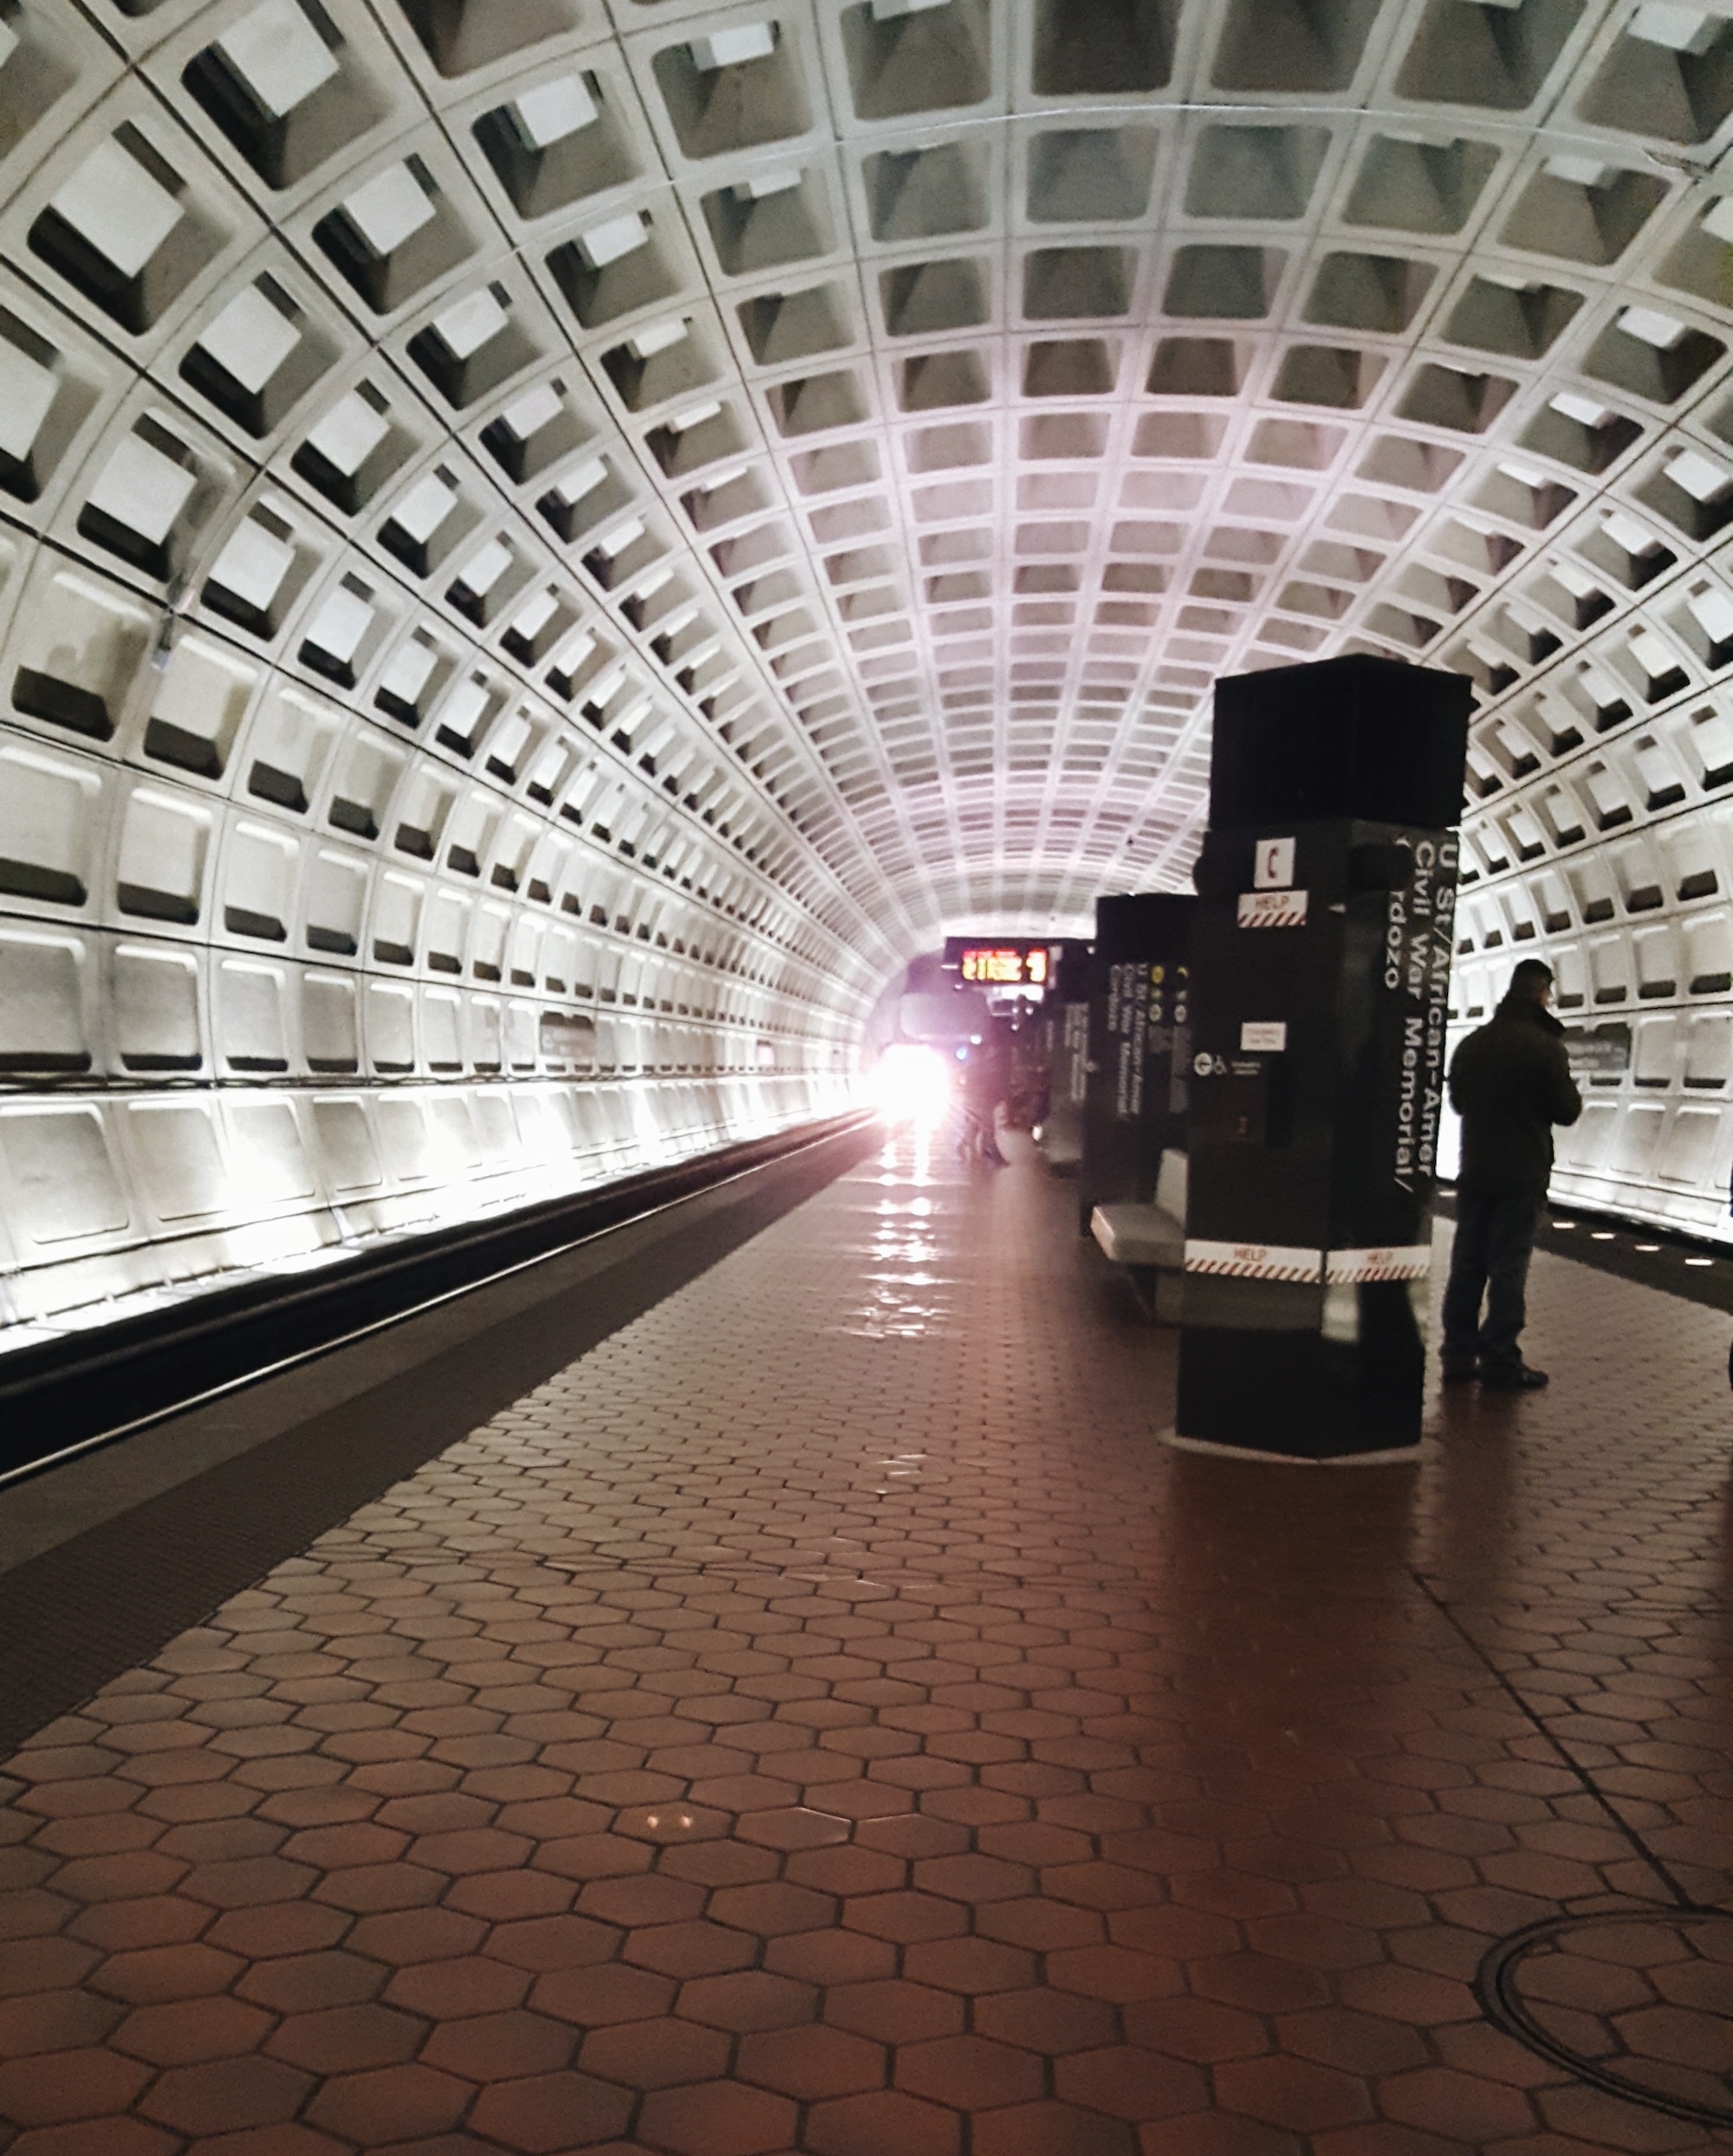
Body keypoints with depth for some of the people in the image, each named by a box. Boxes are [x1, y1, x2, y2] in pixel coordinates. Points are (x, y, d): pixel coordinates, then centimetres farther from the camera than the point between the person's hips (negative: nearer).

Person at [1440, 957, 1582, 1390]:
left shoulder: (1470, 1045, 5)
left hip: (1474, 1172, 5)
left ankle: (1459, 1355, 13)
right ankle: (1500, 1362, 2)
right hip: (1521, 1176, -5)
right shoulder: (1546, 1047, -14)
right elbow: (1567, 1110, -8)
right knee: (1508, 1269, -1)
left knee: (1467, 1264, 9)